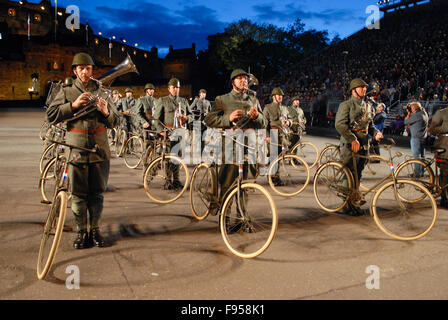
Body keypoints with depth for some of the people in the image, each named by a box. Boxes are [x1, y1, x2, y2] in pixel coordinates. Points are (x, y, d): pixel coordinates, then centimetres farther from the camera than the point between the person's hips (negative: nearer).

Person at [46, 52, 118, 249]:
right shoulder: (67, 92, 9)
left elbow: (113, 122, 11)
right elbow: (51, 116, -2)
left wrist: (106, 112, -11)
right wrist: (73, 105, -13)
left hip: (99, 150, 1)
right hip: (76, 150, -1)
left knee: (97, 193, 7)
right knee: (78, 194, 2)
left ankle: (95, 230, 19)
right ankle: (81, 232, 14)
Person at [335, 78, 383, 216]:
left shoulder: (367, 106, 20)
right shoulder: (346, 105, -4)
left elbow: (370, 124, 26)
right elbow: (340, 124, -15)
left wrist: (376, 132, 3)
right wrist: (353, 139, -22)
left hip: (363, 145, 7)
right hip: (349, 144, -7)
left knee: (358, 175, 10)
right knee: (349, 176, -5)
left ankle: (354, 203, 18)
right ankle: (347, 205, 4)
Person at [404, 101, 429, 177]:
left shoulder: (416, 115, -20)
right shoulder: (424, 113, 9)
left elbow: (406, 122, -14)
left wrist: (408, 114, -3)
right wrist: (410, 113, 8)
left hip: (416, 137, -9)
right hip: (423, 137, 9)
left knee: (416, 156, -3)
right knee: (422, 155, 14)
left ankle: (417, 173, 0)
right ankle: (421, 172, 22)